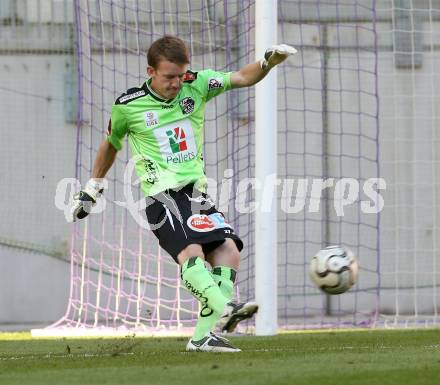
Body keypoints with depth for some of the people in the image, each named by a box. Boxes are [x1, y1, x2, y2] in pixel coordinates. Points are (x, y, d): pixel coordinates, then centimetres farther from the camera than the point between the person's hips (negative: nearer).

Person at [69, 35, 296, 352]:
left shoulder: (196, 85, 6)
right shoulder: (128, 106, -1)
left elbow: (241, 78, -1)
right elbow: (111, 145, 17)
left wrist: (268, 62, -21)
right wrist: (92, 189, 26)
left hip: (196, 192, 5)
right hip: (162, 196, -5)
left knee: (228, 249, -12)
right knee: (190, 250, -28)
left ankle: (205, 335, -13)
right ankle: (224, 309, -49)